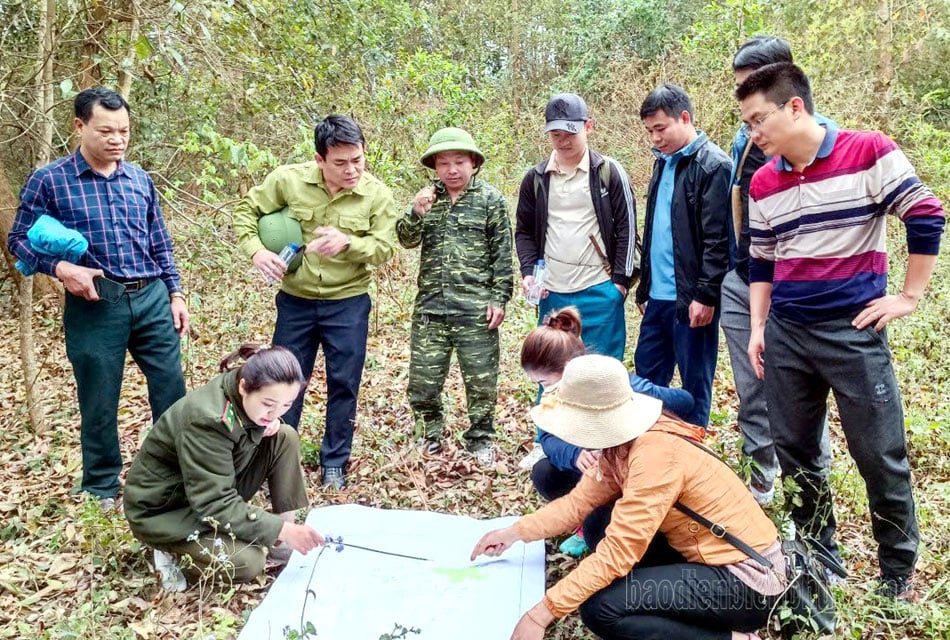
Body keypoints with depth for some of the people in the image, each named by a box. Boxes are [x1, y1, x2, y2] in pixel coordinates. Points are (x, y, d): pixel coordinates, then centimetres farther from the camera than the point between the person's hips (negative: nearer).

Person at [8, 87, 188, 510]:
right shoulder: (49, 181, -4)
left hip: (152, 298, 4)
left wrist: (175, 292, 10)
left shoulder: (140, 179, 8)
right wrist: (61, 268, -17)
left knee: (172, 391, 8)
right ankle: (101, 488, 26)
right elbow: (19, 240, 0)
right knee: (99, 402, 8)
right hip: (94, 305, -3)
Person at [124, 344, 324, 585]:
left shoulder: (244, 397, -13)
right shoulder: (207, 419, -34)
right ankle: (172, 553, 0)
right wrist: (281, 530, -36)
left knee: (285, 438, -9)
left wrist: (270, 422, -14)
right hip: (162, 509, -8)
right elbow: (215, 503, -33)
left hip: (214, 488, 8)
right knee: (248, 562, -27)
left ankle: (282, 544, -2)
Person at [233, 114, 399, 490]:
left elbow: (384, 248, -11)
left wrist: (347, 242, -30)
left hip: (348, 304, -1)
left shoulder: (377, 194, -10)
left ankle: (334, 463, 24)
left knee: (344, 385, 7)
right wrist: (256, 250, -18)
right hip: (295, 301, 1)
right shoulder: (288, 179, -10)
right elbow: (246, 211, 0)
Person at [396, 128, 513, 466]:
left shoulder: (490, 199, 0)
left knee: (481, 380, 5)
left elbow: (502, 253, -1)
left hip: (475, 308, -3)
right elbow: (408, 240, 2)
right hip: (430, 305, 3)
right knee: (422, 378, 7)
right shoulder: (428, 197, 10)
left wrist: (500, 298, -6)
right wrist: (416, 213, -18)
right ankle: (431, 435, 28)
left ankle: (480, 440, 23)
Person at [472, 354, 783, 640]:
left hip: (748, 579, -9)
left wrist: (541, 613, -27)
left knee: (600, 607, -17)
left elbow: (618, 552, -29)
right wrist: (515, 532, 4)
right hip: (712, 556, 9)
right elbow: (580, 501, 6)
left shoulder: (655, 454, -28)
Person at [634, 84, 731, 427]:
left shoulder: (712, 164, -10)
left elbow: (717, 240, -15)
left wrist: (706, 296, -18)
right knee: (646, 378, 13)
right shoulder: (664, 162, 15)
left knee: (694, 385, 5)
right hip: (658, 297, 8)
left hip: (692, 300, -8)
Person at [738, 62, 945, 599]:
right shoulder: (762, 184, 7)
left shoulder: (869, 152, -7)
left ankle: (900, 572, 24)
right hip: (785, 336, 5)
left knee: (881, 458, 3)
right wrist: (757, 328, 8)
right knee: (794, 454, 11)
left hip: (854, 332, -4)